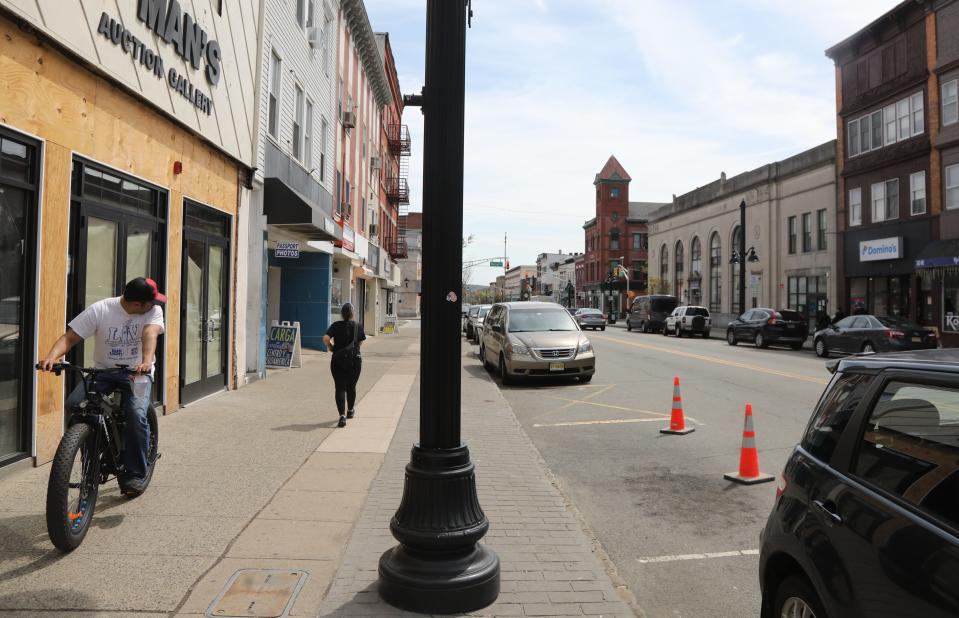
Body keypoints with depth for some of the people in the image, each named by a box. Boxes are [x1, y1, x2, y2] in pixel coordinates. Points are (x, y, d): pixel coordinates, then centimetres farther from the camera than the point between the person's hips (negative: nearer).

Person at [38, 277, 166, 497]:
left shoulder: (153, 311, -9)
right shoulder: (99, 310, -9)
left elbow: (150, 334, -28)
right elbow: (69, 337, -12)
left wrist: (146, 361, -47)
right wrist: (51, 357, -32)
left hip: (137, 373, -1)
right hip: (103, 371, 2)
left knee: (137, 415, -25)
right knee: (74, 405, -24)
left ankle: (135, 474, -8)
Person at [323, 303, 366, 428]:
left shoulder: (336, 325, -5)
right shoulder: (358, 326, -2)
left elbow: (326, 338, -17)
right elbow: (361, 342, 4)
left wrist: (330, 347, 0)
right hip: (355, 360, 1)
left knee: (340, 388, -1)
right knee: (351, 387, 19)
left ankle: (342, 415, -15)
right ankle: (350, 411, 37)